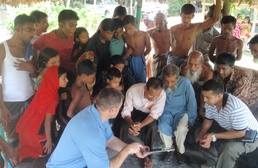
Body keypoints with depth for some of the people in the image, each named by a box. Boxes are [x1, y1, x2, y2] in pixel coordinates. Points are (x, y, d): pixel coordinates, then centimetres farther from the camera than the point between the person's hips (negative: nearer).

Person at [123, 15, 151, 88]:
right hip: (129, 61, 1)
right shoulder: (125, 35, -13)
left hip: (140, 62, -1)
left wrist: (140, 56, 10)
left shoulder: (144, 35, -18)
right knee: (130, 84, 10)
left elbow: (148, 49, -1)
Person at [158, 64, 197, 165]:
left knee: (181, 128, -31)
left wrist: (191, 121, -8)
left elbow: (191, 102, -12)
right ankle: (169, 147, 3)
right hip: (166, 111, 1)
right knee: (162, 127, -29)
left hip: (181, 111, -1)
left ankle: (180, 150, 1)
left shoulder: (185, 82, -21)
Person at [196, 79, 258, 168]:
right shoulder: (210, 102, -16)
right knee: (199, 133, 1)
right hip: (227, 128, 8)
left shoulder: (236, 107, -39)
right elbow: (208, 119, 0)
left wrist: (213, 137, -33)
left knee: (227, 149, -35)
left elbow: (240, 133, -32)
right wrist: (202, 133, -19)